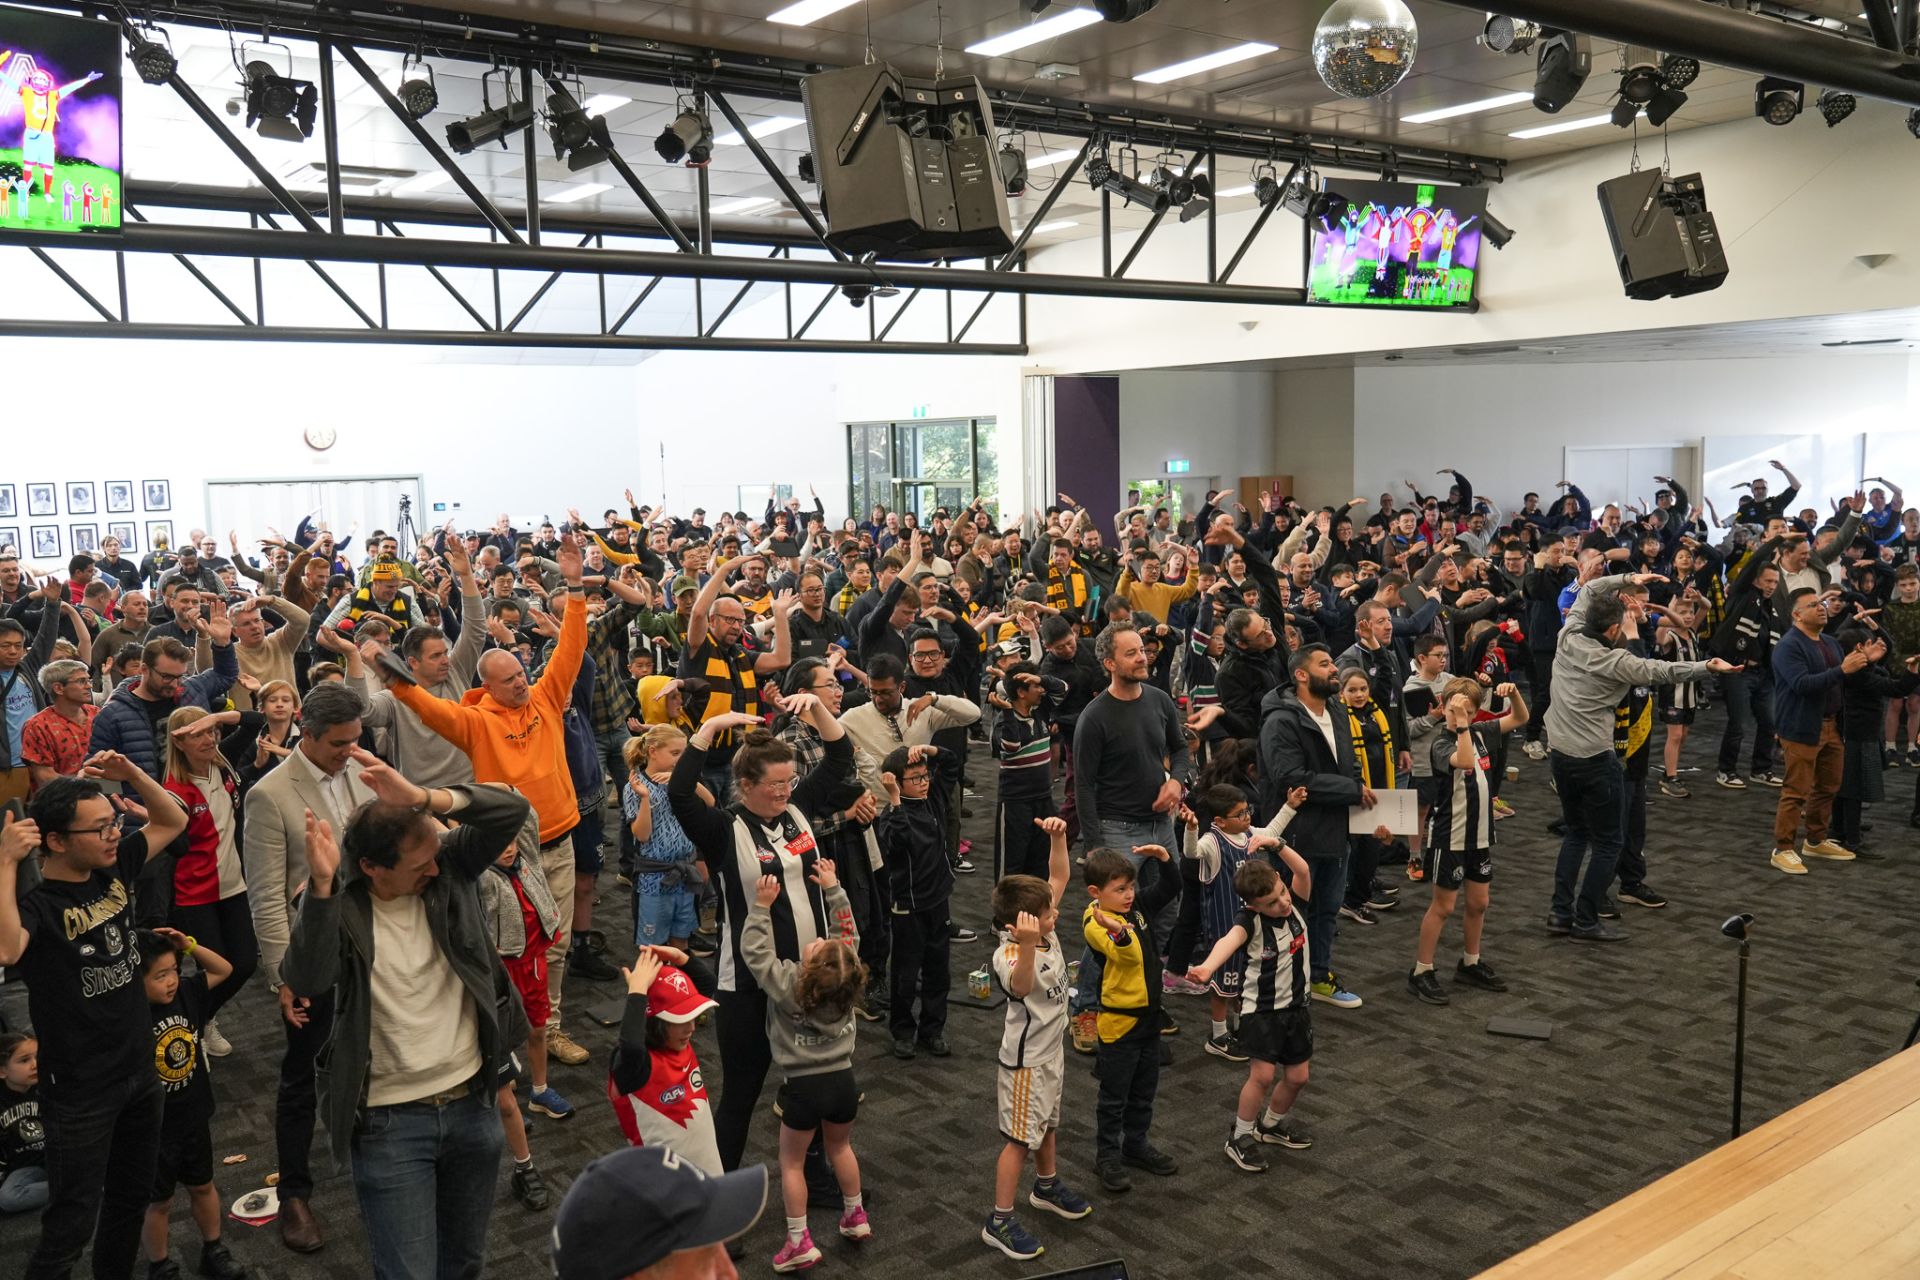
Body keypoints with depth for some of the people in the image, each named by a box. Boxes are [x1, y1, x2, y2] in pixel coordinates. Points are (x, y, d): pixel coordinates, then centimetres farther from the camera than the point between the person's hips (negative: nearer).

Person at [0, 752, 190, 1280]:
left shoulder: (115, 869, -3)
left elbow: (173, 821, 9)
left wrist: (131, 774, -8)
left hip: (140, 1073, 7)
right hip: (79, 1094, -7)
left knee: (132, 1197, 24)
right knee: (72, 1223, 5)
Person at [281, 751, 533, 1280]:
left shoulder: (449, 869, -6)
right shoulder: (343, 908, -13)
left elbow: (512, 810, -20)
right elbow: (306, 978, -30)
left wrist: (426, 798, -35)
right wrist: (321, 884, -42)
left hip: (471, 1103, 4)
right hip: (390, 1122, -3)